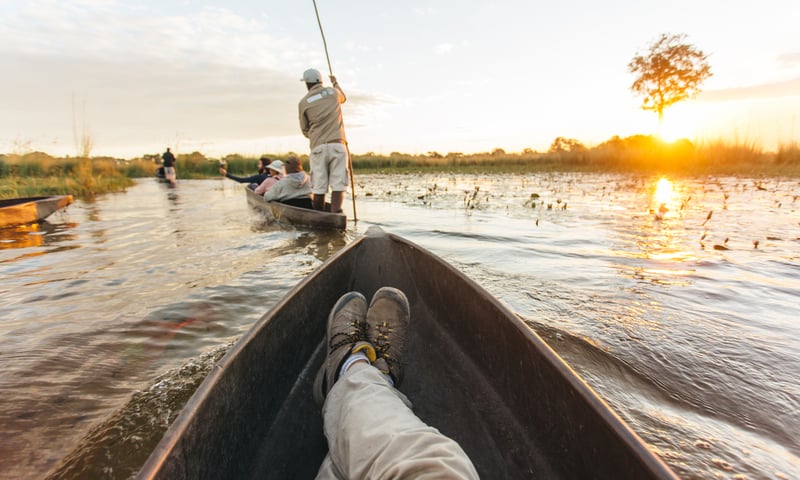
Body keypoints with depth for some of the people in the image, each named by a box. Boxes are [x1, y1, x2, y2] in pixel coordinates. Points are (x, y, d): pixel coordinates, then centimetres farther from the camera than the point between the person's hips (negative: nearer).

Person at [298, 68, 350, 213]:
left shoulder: (304, 102, 5)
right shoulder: (333, 91, 10)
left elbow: (305, 130, 12)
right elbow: (343, 98, 35)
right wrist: (335, 83, 52)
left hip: (318, 147, 0)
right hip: (338, 144, 0)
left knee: (319, 188, 4)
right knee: (338, 185, -6)